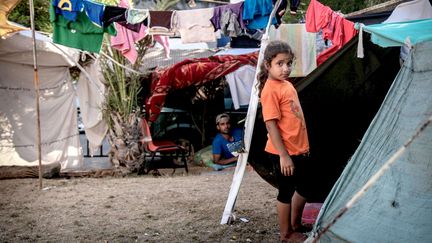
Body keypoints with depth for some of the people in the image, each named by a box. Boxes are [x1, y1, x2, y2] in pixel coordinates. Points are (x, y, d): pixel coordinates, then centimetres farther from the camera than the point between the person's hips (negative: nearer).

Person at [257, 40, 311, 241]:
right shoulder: (271, 90, -18)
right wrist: (283, 155, -22)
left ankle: (296, 226, 39)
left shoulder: (287, 85, 9)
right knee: (286, 193, 4)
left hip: (298, 149, 9)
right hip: (284, 153, -9)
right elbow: (271, 125, -21)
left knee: (303, 189, 20)